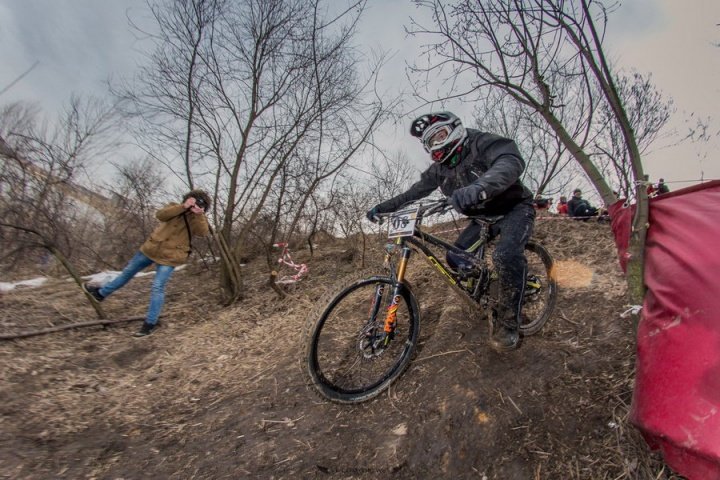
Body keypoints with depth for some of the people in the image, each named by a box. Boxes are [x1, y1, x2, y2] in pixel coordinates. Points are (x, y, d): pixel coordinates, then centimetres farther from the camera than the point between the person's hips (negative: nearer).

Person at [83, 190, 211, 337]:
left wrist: (199, 214, -36)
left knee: (157, 288, -8)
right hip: (152, 248, 4)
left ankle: (151, 323, 5)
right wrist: (184, 207, -30)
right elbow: (160, 215, -20)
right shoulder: (174, 208, 0)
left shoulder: (198, 219, -4)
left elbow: (203, 232, -24)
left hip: (169, 257, -4)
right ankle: (101, 293, 46)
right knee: (128, 271, 22)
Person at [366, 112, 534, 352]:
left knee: (506, 255, -33)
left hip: (514, 207, -7)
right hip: (483, 216, 7)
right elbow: (414, 192, 5)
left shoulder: (481, 143, -21)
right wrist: (381, 207, -4)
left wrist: (479, 187, -62)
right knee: (456, 258, -9)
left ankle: (508, 324, -17)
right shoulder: (439, 169, 0)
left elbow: (512, 161, -42)